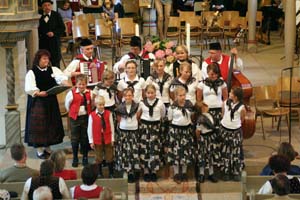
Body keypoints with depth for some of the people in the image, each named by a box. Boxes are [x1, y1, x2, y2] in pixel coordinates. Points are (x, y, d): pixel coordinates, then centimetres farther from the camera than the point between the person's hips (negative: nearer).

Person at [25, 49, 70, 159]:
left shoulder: (53, 70, 7)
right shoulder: (31, 73, -5)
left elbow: (61, 78, -10)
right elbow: (29, 89, -15)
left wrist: (66, 84, -31)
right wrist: (39, 93, -30)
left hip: (51, 102, 5)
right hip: (37, 103, -5)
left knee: (51, 124, 9)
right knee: (39, 125, -3)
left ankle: (47, 148, 23)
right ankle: (39, 150, 7)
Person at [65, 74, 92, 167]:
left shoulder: (89, 93, -5)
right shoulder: (71, 93, -11)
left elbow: (92, 105, 5)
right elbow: (67, 105, 1)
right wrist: (73, 113, 7)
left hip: (86, 117, 2)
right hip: (75, 118, -1)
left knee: (85, 138, 11)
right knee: (75, 138, 5)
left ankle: (85, 157, 24)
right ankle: (75, 158, 17)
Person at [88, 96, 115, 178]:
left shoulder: (108, 114, -3)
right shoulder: (92, 115, -7)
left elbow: (112, 126, 0)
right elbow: (90, 128, -3)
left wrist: (112, 139, 0)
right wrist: (91, 141, -3)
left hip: (108, 139, 1)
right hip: (97, 140, -1)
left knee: (109, 157, 9)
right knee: (99, 158, 10)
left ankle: (111, 173, 20)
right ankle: (99, 173, 23)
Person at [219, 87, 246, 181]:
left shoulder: (241, 108, -16)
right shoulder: (225, 103, -5)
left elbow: (241, 120, 0)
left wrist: (236, 124, 9)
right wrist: (226, 122, 9)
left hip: (236, 131, -3)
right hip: (225, 130, 3)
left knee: (236, 152, 6)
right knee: (225, 152, 11)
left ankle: (236, 172, 18)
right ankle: (226, 172, 22)